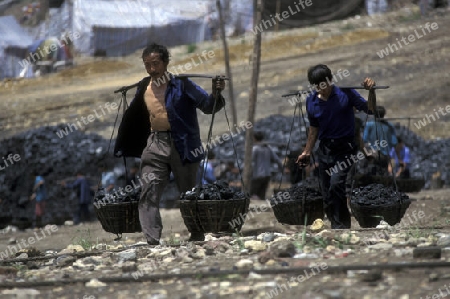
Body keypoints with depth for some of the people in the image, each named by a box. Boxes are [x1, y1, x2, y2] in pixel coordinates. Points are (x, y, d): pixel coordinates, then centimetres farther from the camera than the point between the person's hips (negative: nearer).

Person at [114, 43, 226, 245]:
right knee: (149, 192, -10)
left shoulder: (181, 85, -8)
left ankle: (197, 237, 23)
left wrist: (216, 94, -32)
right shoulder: (144, 88, 8)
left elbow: (207, 105, -12)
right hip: (155, 144, 4)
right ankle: (152, 241, -15)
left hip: (182, 144, -4)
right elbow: (133, 118, 21)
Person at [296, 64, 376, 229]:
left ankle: (340, 226, -18)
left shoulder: (345, 93, -9)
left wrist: (371, 92, -22)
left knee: (336, 184, -25)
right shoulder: (311, 101, 2)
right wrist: (307, 152, 18)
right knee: (327, 196, 5)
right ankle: (337, 227, 18)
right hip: (325, 149, 5)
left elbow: (369, 110, -5)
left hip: (345, 148, -5)